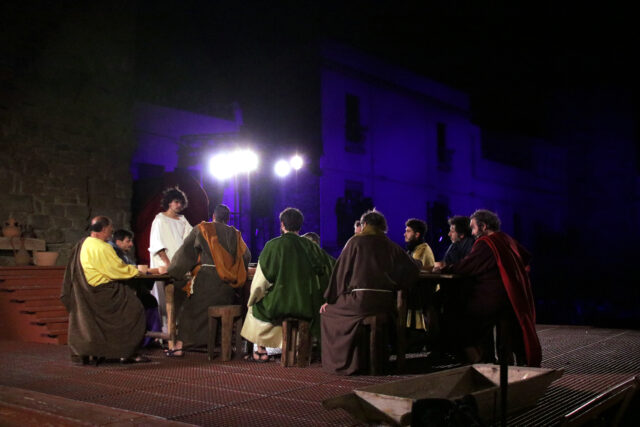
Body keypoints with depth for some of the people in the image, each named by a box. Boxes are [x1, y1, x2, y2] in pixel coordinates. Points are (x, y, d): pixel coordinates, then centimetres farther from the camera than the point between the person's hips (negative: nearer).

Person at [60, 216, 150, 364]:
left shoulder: (83, 244, 10)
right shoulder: (101, 248, -20)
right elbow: (118, 268, -18)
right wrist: (137, 271, -4)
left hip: (88, 292, 10)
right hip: (102, 291, -10)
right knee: (133, 311, -3)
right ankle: (128, 353, -1)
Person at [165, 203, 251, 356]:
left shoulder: (202, 229, 2)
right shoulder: (235, 234, 12)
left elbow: (186, 250, 2)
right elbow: (246, 255, 14)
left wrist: (172, 270, 9)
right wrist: (233, 272, 29)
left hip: (205, 278, -3)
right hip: (227, 282, 3)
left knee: (190, 309, 4)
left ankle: (180, 345, 1)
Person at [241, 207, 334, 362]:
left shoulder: (272, 245, -8)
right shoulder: (310, 246, 0)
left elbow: (261, 278, -6)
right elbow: (327, 270, 5)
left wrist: (253, 299, 9)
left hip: (278, 304, -2)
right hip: (306, 306, 3)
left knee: (256, 307, 28)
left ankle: (261, 351, 28)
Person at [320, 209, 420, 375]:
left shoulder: (355, 242, 3)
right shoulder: (390, 246, 14)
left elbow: (341, 270, 2)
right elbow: (413, 269, 12)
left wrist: (329, 299, 6)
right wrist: (397, 287, 21)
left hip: (360, 300, -5)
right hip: (385, 303, 5)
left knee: (327, 312, 15)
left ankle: (341, 362, 13)